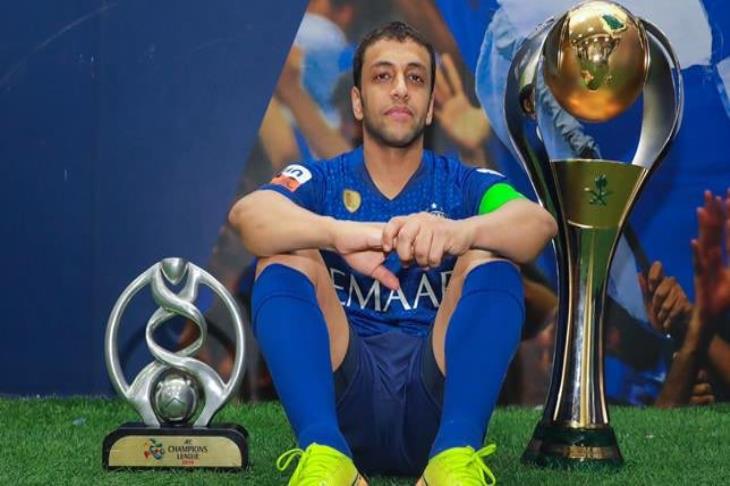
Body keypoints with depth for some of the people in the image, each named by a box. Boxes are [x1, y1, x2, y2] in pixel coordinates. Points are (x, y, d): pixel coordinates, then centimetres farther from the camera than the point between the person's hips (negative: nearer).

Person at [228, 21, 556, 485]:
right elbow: (247, 213, -15)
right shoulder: (321, 182, 9)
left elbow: (539, 222, -14)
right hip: (344, 398, 0)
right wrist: (339, 233, -37)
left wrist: (461, 231, -38)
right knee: (286, 256, -18)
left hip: (437, 399, 0)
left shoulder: (465, 185, 10)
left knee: (491, 259, -18)